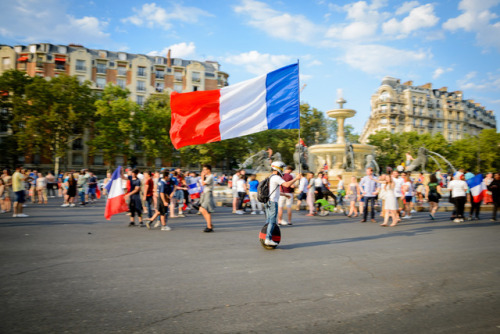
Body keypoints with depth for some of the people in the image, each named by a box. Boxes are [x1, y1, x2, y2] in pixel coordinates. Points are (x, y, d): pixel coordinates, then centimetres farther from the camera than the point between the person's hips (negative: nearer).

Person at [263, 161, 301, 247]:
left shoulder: (270, 177, 20)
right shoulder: (276, 177, -11)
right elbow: (287, 184, -22)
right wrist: (296, 178, -12)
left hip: (268, 202, 10)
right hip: (273, 202, -10)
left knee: (269, 221, 14)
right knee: (272, 221, -9)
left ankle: (265, 238, 17)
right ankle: (268, 239, -12)